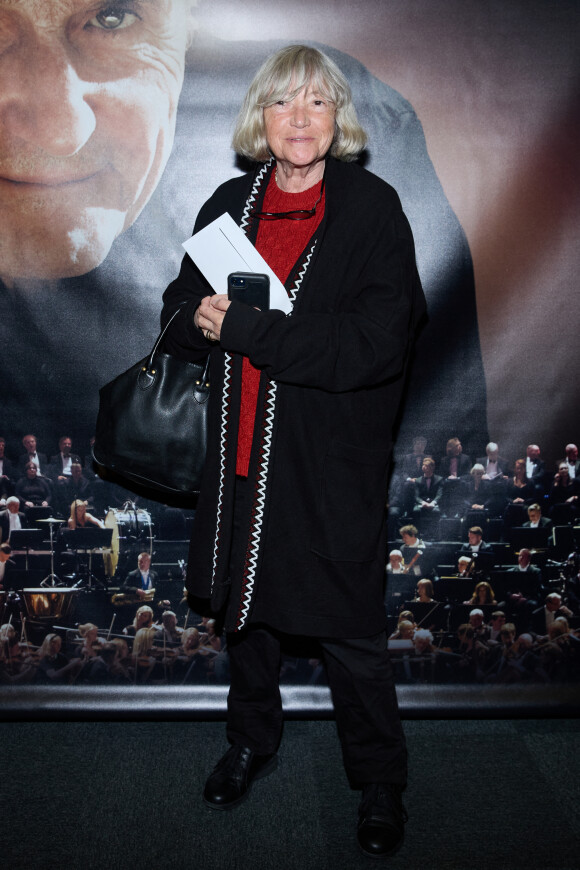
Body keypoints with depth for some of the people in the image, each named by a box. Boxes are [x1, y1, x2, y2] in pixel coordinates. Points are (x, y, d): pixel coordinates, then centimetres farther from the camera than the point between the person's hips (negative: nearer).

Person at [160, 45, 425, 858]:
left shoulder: (373, 208, -9)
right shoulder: (230, 204, 6)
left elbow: (377, 342, -20)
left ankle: (381, 783, 30)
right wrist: (206, 319, -15)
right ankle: (252, 738, 46)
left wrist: (245, 327, -22)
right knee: (243, 601, 20)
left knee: (350, 632, 6)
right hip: (242, 452, 5)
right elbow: (181, 314, 10)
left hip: (334, 463, -5)